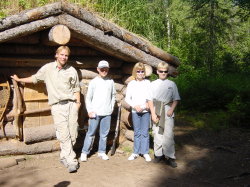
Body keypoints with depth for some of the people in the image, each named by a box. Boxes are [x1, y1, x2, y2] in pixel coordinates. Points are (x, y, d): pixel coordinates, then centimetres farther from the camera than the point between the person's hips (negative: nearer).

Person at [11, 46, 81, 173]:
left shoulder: (72, 70, 9)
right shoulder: (47, 68, 6)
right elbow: (34, 78, 20)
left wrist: (78, 102, 3)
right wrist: (19, 79, 28)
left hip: (71, 104, 2)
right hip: (57, 106, -2)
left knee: (72, 134, 1)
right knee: (64, 135, -9)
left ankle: (64, 156, 19)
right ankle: (71, 161, -4)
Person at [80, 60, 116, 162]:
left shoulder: (111, 82, 8)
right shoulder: (93, 82, -1)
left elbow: (113, 95, 17)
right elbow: (88, 98, 0)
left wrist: (111, 107, 8)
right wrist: (90, 111, -7)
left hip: (107, 113, 3)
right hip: (95, 113, -3)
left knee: (104, 134, 8)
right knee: (91, 133, -1)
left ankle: (102, 152, 19)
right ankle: (84, 152, 7)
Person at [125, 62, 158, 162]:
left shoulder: (147, 83, 1)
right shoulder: (131, 84, 4)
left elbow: (150, 97, -2)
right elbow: (127, 98, 3)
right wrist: (135, 106, -9)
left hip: (146, 111, -1)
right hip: (135, 112, 1)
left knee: (145, 132, 1)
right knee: (137, 132, 8)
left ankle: (145, 152, 10)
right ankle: (136, 152, 16)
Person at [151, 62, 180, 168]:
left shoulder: (171, 84, 8)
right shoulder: (153, 84, 11)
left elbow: (176, 99, 6)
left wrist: (171, 109, -8)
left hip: (167, 112, -2)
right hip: (156, 112, 2)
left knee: (168, 134, -8)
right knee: (157, 133, 4)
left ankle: (170, 157, -3)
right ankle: (158, 154, 16)